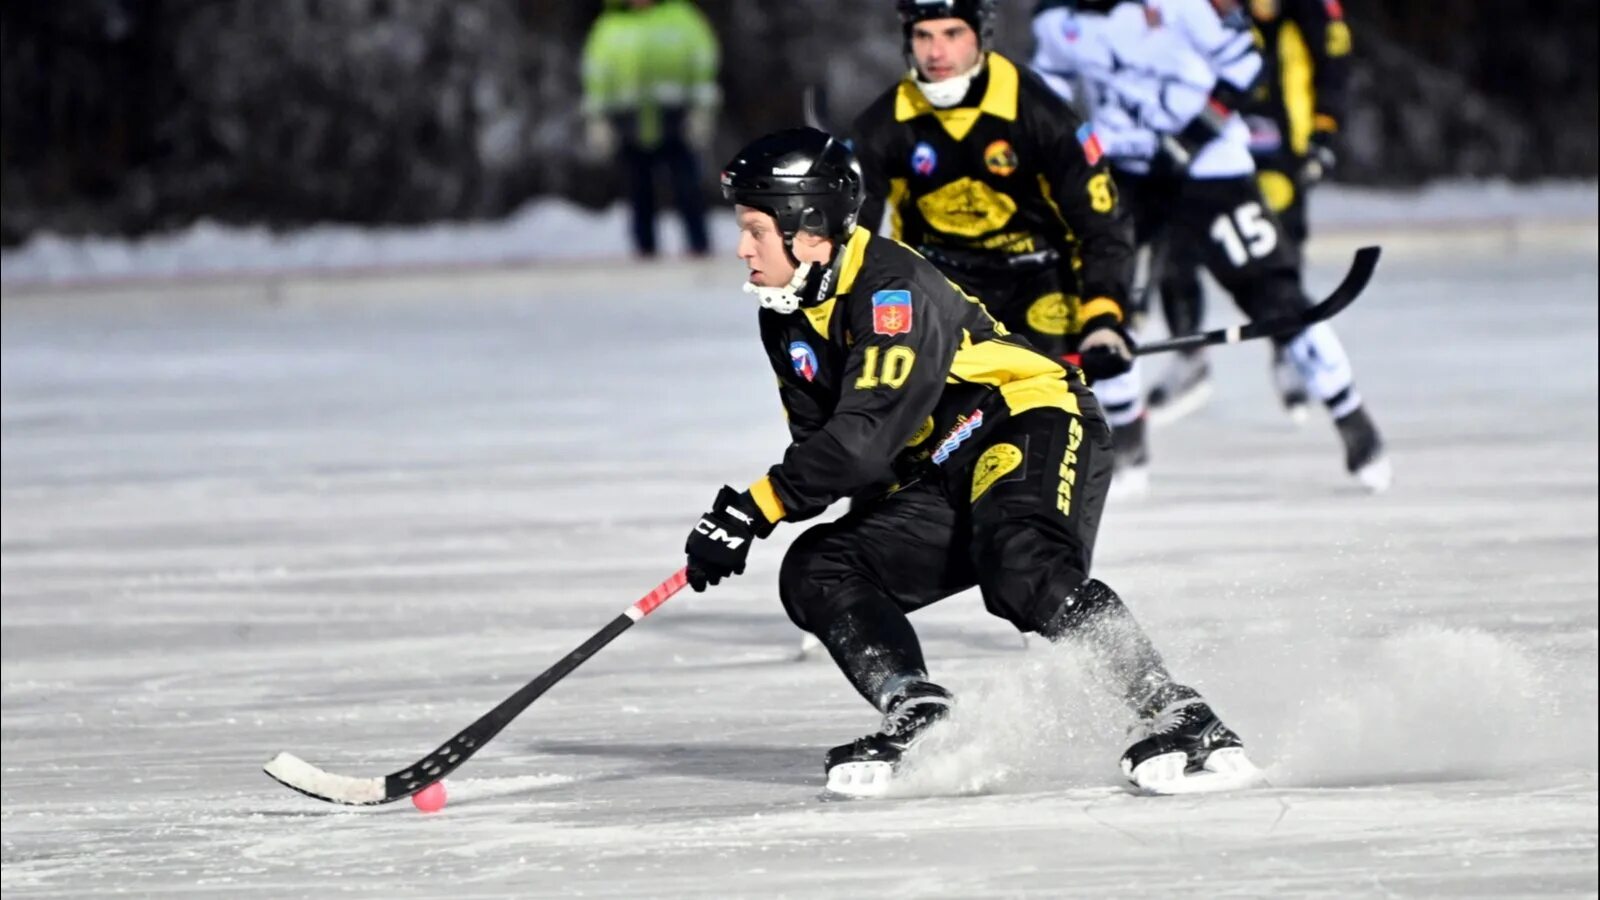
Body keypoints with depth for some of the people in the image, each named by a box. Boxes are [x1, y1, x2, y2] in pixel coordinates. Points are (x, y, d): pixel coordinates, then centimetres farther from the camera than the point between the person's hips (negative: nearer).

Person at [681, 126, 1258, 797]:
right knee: (815, 571, -8)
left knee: (1024, 570, -36)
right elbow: (818, 440, 13)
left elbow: (868, 433, -29)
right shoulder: (790, 318, 9)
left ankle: (1177, 719, -36)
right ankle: (919, 716, -19)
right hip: (941, 479, 9)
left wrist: (754, 509, -29)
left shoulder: (894, 289, -21)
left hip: (1036, 427, -9)